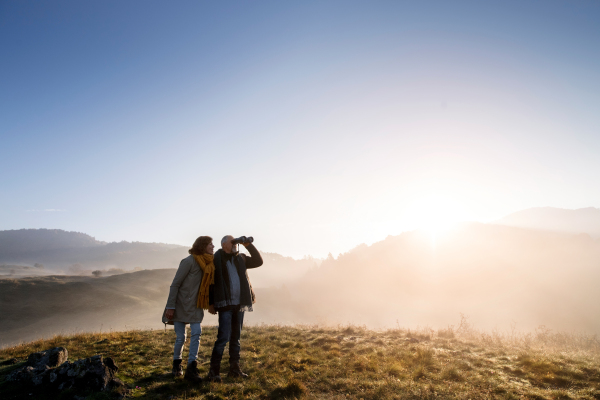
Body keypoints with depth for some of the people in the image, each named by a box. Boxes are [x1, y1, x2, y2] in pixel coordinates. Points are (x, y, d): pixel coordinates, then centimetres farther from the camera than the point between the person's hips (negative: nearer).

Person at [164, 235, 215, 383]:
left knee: (197, 332, -7)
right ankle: (177, 364, 27)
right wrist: (170, 307, -17)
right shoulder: (189, 261, -17)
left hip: (194, 305, 6)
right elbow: (175, 284, -16)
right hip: (181, 304, -5)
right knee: (180, 337, 2)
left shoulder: (208, 264, 5)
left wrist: (210, 303, 7)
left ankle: (191, 368, -1)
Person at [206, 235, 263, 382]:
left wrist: (249, 245, 0)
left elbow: (258, 261, 10)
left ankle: (234, 368, 21)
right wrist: (211, 303, -8)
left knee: (236, 337, 12)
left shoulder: (240, 258, 12)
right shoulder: (216, 259, -5)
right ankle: (214, 371, 2)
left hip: (239, 304, 6)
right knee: (223, 337, -9)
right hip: (225, 304, -6)